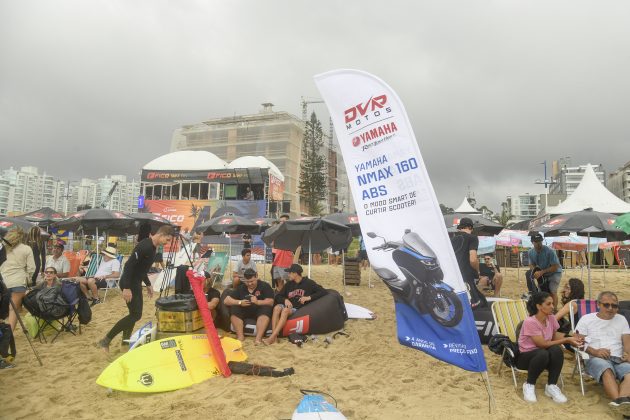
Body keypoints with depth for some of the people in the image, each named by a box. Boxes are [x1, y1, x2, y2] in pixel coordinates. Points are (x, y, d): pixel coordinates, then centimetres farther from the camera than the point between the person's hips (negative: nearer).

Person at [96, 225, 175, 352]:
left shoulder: (152, 247, 9)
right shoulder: (144, 246, -22)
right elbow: (129, 265, -25)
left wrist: (148, 284, 20)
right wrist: (127, 288, -27)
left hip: (136, 283, 10)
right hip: (129, 284, -10)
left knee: (135, 314, 13)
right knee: (135, 315, -10)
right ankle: (105, 341, -3)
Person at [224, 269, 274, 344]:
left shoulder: (265, 286, -3)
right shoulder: (241, 288, 6)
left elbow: (270, 302, -14)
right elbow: (226, 300, 1)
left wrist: (258, 302, -32)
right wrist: (240, 302, -17)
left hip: (259, 311, -3)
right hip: (244, 312, 3)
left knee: (266, 309, -33)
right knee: (234, 308, -23)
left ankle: (258, 337, -40)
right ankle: (240, 335, -26)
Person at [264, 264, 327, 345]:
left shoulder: (308, 283, 4)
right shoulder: (289, 284, 18)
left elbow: (324, 292, -3)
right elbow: (278, 296, 16)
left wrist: (309, 297, -13)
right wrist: (285, 300, -7)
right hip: (288, 306, 4)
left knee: (285, 310, -34)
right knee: (277, 307, -28)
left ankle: (272, 337, -39)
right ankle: (274, 336, -37)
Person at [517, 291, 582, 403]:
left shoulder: (551, 318, -4)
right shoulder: (530, 322, -25)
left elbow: (554, 337, 4)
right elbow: (542, 344, -23)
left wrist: (571, 337, -15)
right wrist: (567, 340, -21)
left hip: (543, 355, 5)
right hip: (525, 356, -5)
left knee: (556, 350, -28)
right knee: (543, 354, -38)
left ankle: (551, 386, -13)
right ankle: (529, 385, -14)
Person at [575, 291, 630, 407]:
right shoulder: (586, 319, 13)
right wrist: (595, 352, -15)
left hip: (618, 359, 3)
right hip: (595, 358, -3)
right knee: (606, 369, -38)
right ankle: (619, 401, -55)